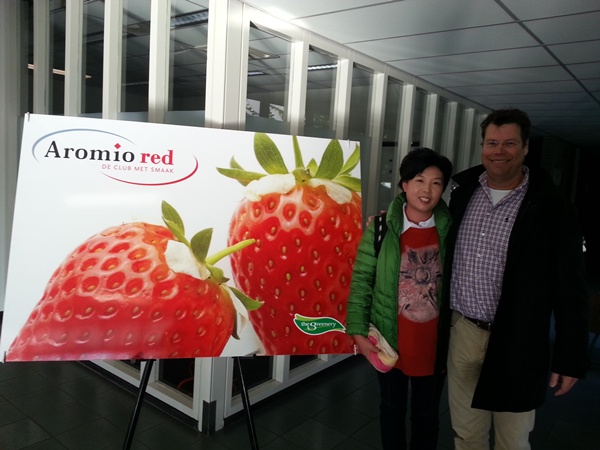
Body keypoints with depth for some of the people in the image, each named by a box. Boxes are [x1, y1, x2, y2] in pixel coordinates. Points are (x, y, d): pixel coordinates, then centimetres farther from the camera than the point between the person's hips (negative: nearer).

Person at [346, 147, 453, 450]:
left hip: (434, 341, 1)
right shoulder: (381, 226, -10)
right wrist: (358, 331, -12)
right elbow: (361, 279, -7)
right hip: (389, 338, -1)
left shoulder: (449, 229, -5)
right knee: (392, 409, 19)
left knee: (426, 415, 18)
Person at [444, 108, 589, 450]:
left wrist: (571, 357, -7)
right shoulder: (463, 193, 2)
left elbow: (570, 289, -8)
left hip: (516, 343, -3)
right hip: (462, 332, 4)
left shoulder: (552, 208, -10)